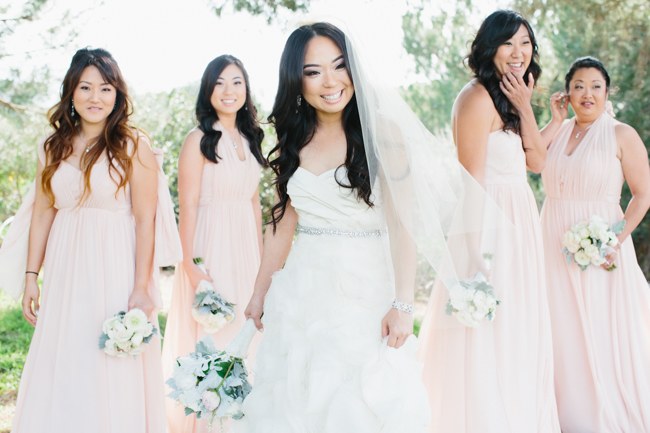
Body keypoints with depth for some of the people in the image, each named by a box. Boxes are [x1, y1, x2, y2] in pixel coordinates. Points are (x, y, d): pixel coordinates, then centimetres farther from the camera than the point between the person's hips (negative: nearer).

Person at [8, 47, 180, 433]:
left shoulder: (134, 146, -5)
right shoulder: (53, 148, 9)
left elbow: (145, 219, -9)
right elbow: (42, 214, 11)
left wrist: (141, 288, -13)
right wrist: (32, 276, 7)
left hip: (115, 269, -4)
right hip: (65, 272, 4)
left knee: (114, 377, 2)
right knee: (60, 376, 9)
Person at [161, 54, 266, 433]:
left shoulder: (249, 140, 12)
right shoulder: (199, 140, -8)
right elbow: (188, 207, -12)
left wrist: (262, 257, 13)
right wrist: (192, 266, -18)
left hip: (246, 250, 6)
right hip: (211, 249, -6)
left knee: (242, 336, 12)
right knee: (208, 338, 0)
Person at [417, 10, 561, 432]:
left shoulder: (508, 100, 14)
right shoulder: (478, 97, -14)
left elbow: (537, 161, 8)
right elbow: (472, 179, -19)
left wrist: (525, 107, -2)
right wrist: (479, 248, -22)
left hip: (519, 224, 10)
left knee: (517, 332, 16)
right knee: (489, 338, -3)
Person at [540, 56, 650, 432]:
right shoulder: (559, 132, 9)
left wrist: (617, 240, -15)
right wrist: (556, 121, -3)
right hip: (556, 247, 4)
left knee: (603, 337, 1)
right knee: (564, 338, 9)